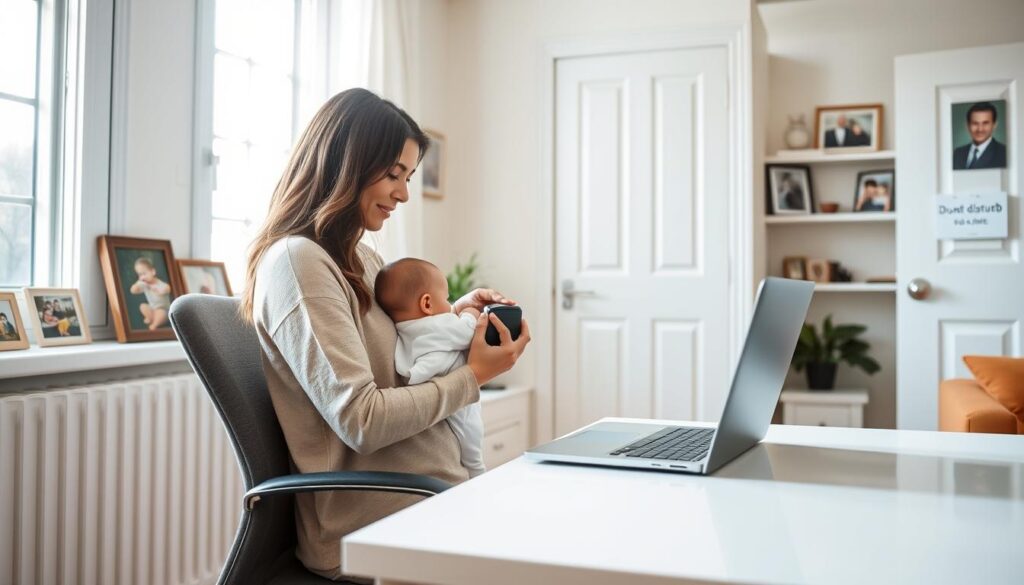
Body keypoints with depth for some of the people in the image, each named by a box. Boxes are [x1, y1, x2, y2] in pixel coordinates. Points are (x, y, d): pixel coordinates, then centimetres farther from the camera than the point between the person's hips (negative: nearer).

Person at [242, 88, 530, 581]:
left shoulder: (361, 258, 13)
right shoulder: (296, 260, -15)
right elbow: (361, 421, -20)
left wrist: (452, 317, 6)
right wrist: (472, 377, -10)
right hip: (373, 524, -8)